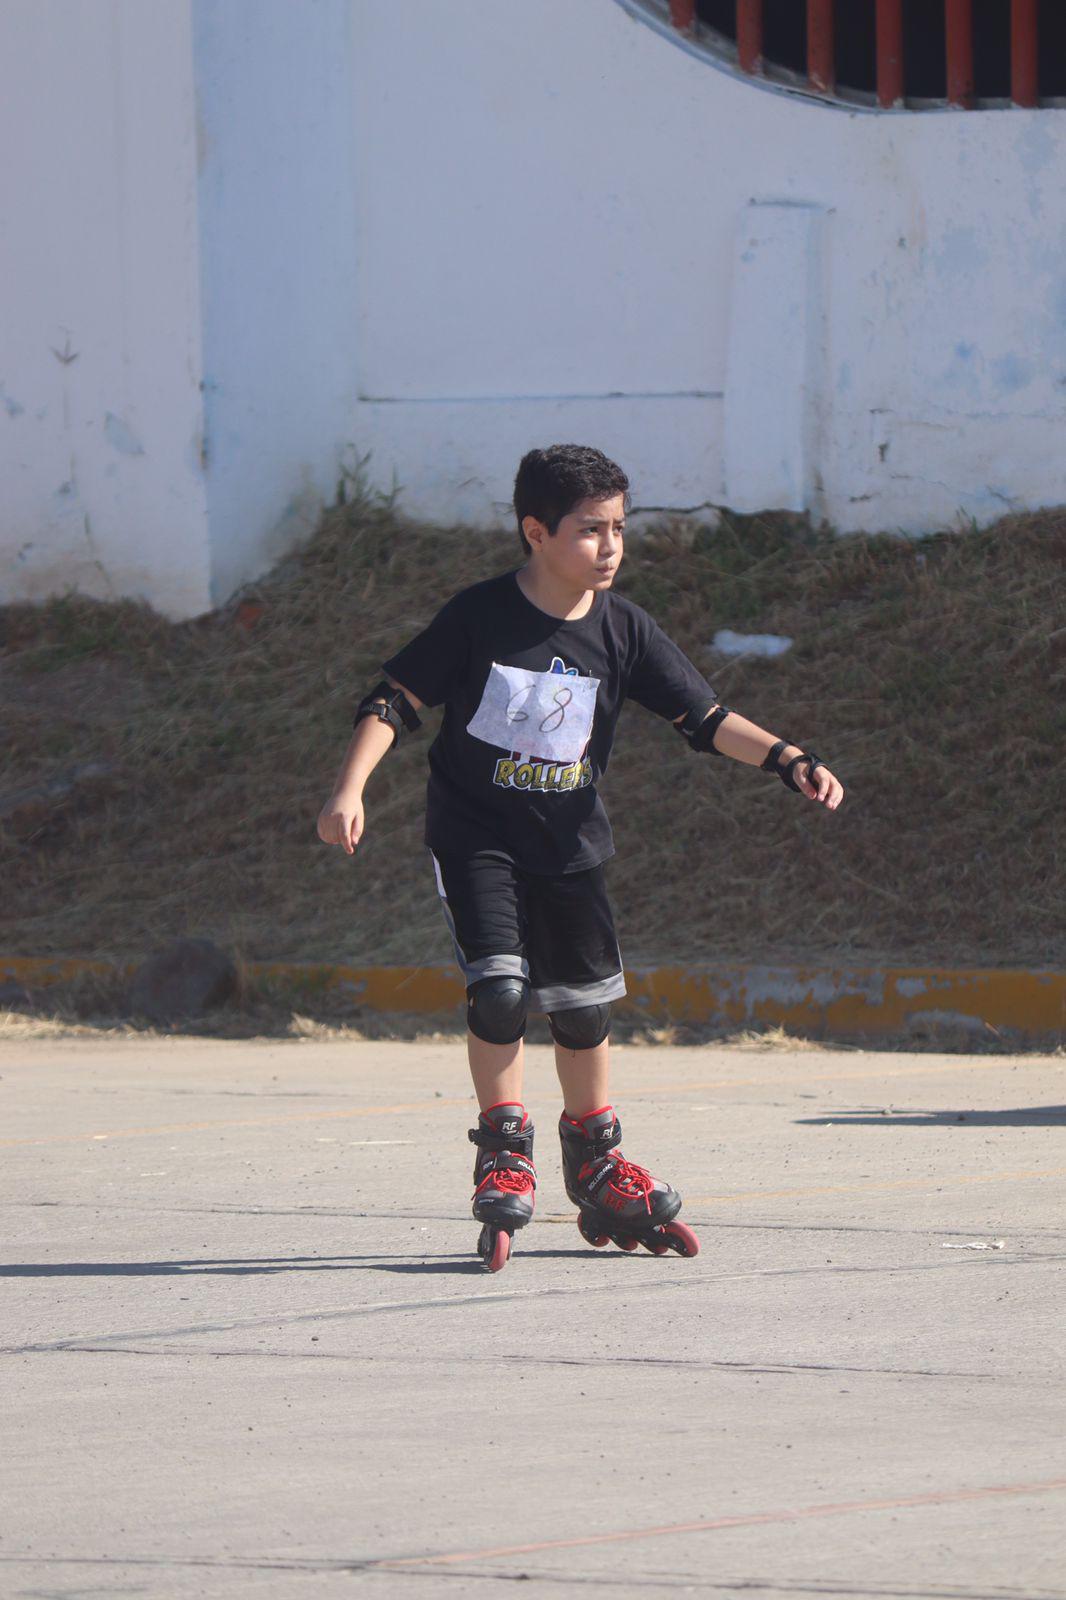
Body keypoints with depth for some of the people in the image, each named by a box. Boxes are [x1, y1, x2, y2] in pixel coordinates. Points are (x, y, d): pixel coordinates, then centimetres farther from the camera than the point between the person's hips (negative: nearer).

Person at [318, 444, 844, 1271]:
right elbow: (396, 700, -9)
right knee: (500, 988, -19)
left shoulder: (623, 630, -5)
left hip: (569, 845, 4)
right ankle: (505, 1158, -3)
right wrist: (349, 791, -20)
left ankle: (599, 1172, 28)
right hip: (476, 837, -4)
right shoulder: (478, 618, -13)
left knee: (584, 1005, 12)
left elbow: (703, 716, -2)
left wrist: (789, 761, -14)